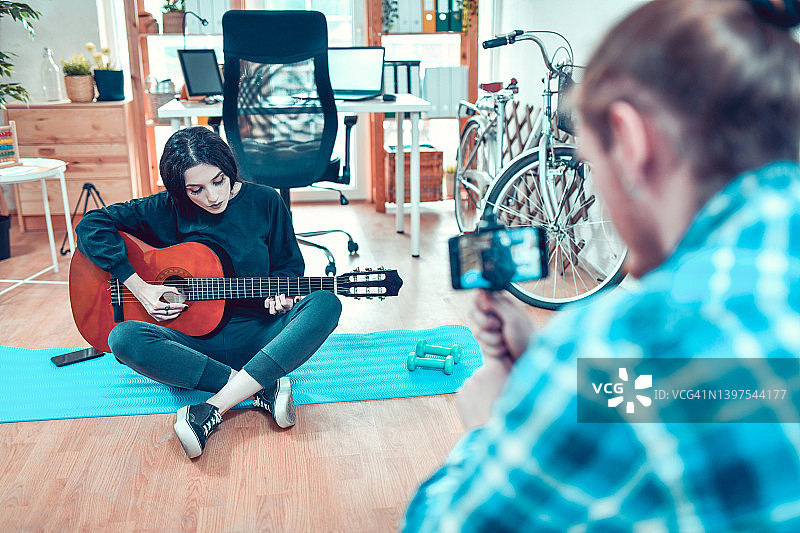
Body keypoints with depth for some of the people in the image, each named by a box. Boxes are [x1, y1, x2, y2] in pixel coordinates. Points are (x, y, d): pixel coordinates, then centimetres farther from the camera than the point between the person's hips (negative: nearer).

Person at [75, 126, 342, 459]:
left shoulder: (264, 202, -1)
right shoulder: (168, 210, -2)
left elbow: (289, 264, 10)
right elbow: (91, 226, -3)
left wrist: (279, 294, -13)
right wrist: (139, 287, -11)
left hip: (259, 335, 0)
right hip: (196, 340, 0)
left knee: (325, 305, -29)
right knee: (123, 338, -28)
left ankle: (212, 410, -36)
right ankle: (263, 389, -30)